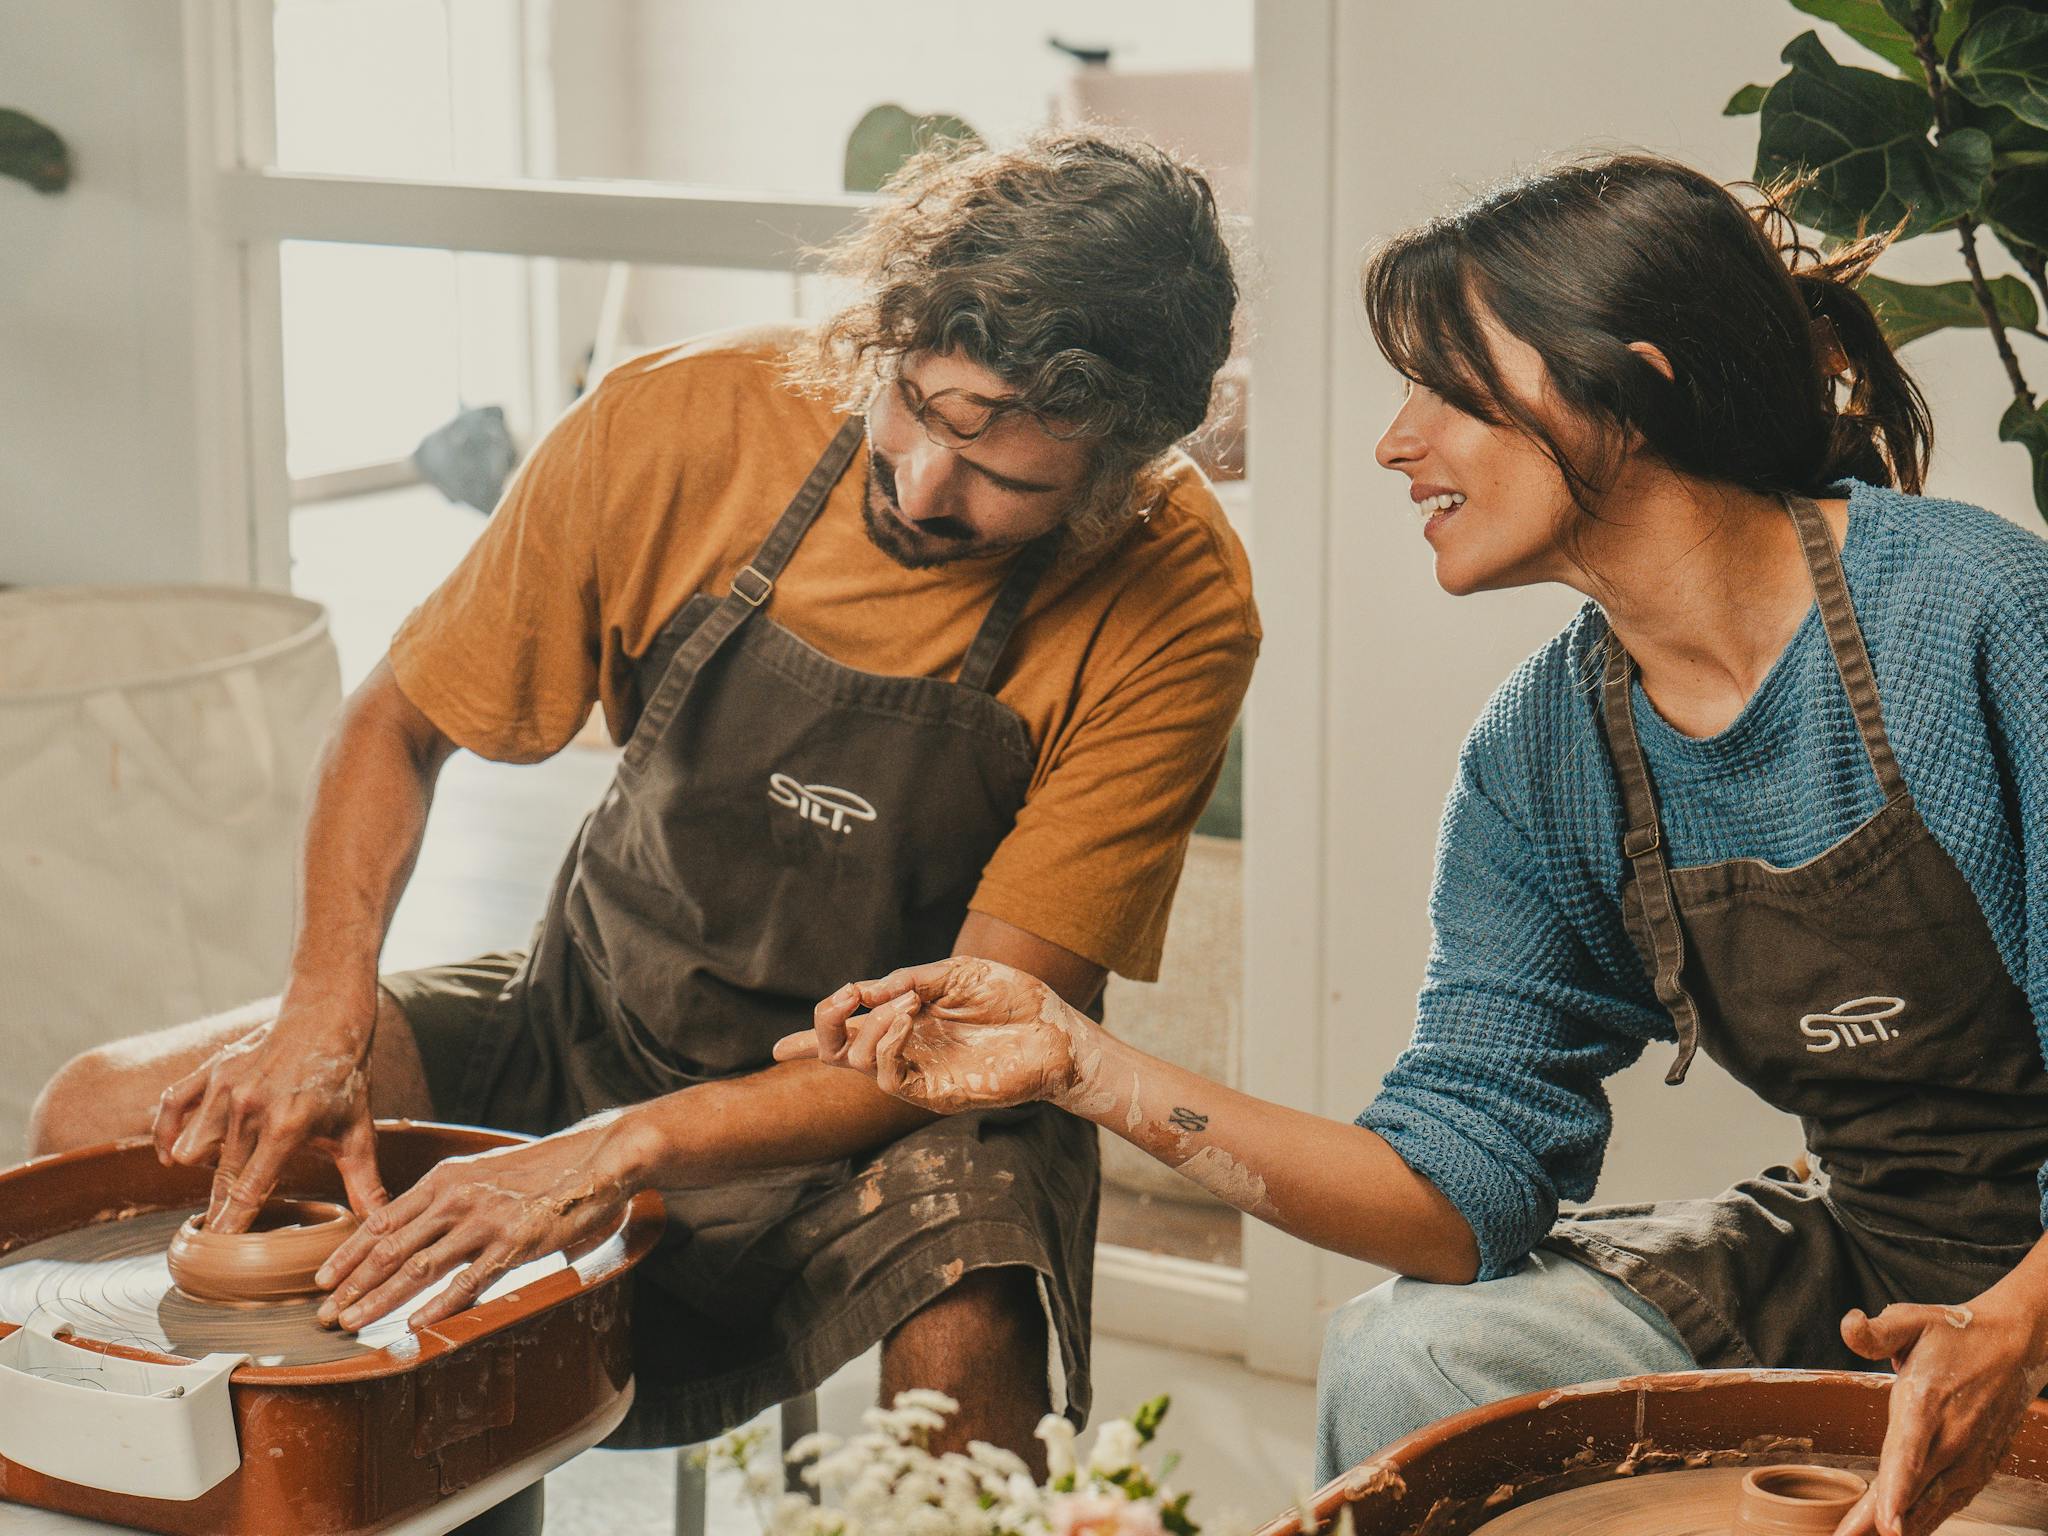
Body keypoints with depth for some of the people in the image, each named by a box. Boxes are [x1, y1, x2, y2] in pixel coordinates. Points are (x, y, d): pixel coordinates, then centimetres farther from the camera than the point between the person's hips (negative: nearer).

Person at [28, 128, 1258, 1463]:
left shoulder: (1171, 606, -20)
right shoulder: (678, 423, -14)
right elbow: (397, 727, 1)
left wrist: (624, 1150, -31)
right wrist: (327, 1012, -17)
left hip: (894, 1121, -3)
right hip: (587, 1030, 4)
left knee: (966, 1345, -38)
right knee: (100, 1124, -11)